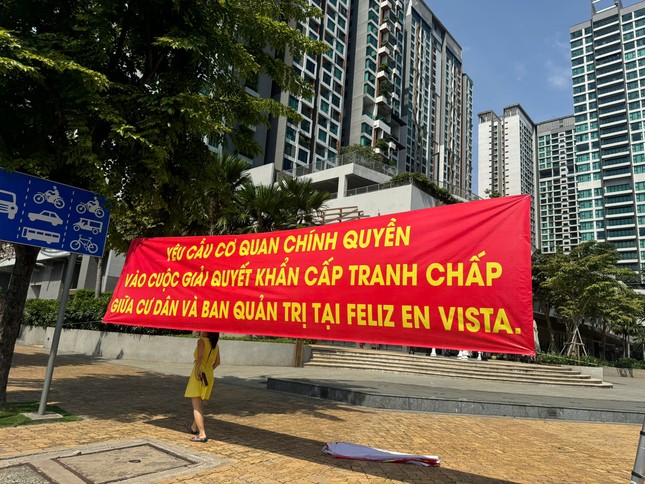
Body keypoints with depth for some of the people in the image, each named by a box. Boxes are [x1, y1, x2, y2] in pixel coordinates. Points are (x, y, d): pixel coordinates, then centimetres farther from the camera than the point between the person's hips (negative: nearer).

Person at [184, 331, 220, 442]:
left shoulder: (202, 341, -10)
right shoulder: (215, 345, 10)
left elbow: (200, 356, -26)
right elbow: (217, 362, 16)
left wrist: (197, 371, -22)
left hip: (199, 376, -7)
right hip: (209, 376, 7)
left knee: (196, 406, -2)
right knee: (200, 403, 24)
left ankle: (202, 434, -7)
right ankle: (194, 427, 42)